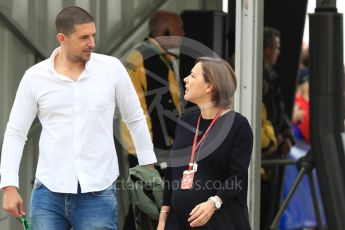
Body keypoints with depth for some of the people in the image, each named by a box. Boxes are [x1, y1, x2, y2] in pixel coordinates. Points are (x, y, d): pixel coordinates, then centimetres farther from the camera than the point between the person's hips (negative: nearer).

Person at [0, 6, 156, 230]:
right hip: (48, 192, 1)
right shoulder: (35, 77, 1)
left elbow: (135, 119, 11)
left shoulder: (112, 69, 0)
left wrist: (150, 168, 12)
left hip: (98, 192, -1)